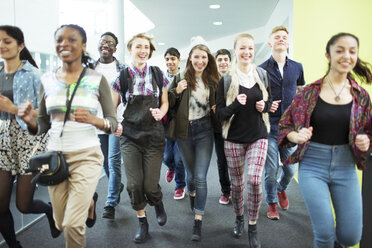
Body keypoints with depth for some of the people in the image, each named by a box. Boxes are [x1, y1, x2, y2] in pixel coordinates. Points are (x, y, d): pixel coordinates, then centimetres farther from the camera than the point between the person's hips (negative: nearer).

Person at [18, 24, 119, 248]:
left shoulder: (97, 79, -5)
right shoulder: (47, 80, 5)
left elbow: (113, 123, -2)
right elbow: (43, 126, 10)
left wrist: (93, 119, -22)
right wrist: (30, 121, -11)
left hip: (86, 156, -4)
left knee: (73, 225, -9)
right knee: (61, 225, 16)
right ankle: (89, 201, 46)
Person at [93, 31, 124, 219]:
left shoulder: (122, 69, 1)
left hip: (117, 120, -4)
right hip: (97, 120, 4)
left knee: (114, 161, -7)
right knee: (104, 162, 14)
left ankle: (111, 203, 1)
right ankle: (117, 186, 39)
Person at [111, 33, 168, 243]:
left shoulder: (157, 74, 5)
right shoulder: (122, 76, 2)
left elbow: (165, 102, 12)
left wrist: (160, 112, -11)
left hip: (154, 135, 0)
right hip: (130, 135, 0)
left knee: (150, 185, -2)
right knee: (134, 184, -2)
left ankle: (158, 203, 35)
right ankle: (142, 222, 24)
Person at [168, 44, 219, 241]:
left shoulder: (212, 80, 5)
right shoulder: (181, 78, -2)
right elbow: (169, 104, -1)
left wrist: (216, 108, -4)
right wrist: (176, 91, -17)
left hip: (204, 130, 0)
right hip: (184, 131, 0)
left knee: (201, 177, -4)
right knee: (191, 173, 16)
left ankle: (198, 221, 5)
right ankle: (192, 195, 50)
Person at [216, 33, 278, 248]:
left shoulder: (262, 75, 4)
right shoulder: (226, 80, -3)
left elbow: (270, 102, 15)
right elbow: (220, 113, -5)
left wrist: (265, 106, -8)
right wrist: (236, 104, -23)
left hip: (258, 136, 1)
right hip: (234, 138, -1)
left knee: (254, 180, -12)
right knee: (236, 182, 8)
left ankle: (253, 226, 10)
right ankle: (239, 218, 34)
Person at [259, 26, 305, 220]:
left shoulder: (297, 67, 8)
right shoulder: (261, 70, -1)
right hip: (269, 126, -2)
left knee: (291, 168, 8)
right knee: (271, 170, 2)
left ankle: (281, 188, 40)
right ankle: (272, 203, 25)